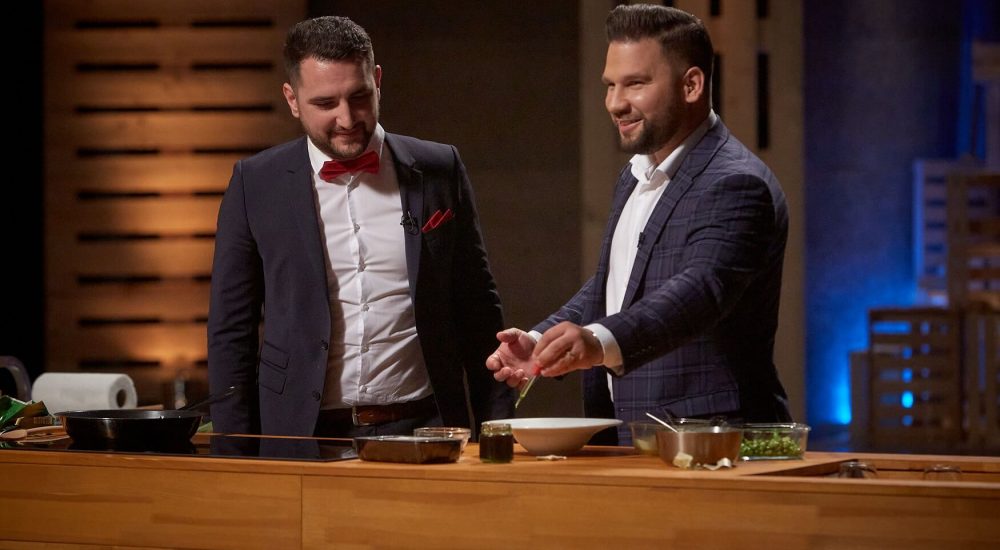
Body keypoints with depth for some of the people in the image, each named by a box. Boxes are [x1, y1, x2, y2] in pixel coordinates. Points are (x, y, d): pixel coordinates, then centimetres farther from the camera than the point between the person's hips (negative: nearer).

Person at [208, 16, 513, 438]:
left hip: (421, 429, 0)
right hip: (303, 436, 0)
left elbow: (478, 312, 11)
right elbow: (231, 333, 6)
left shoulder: (439, 171, 6)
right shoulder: (255, 184, 4)